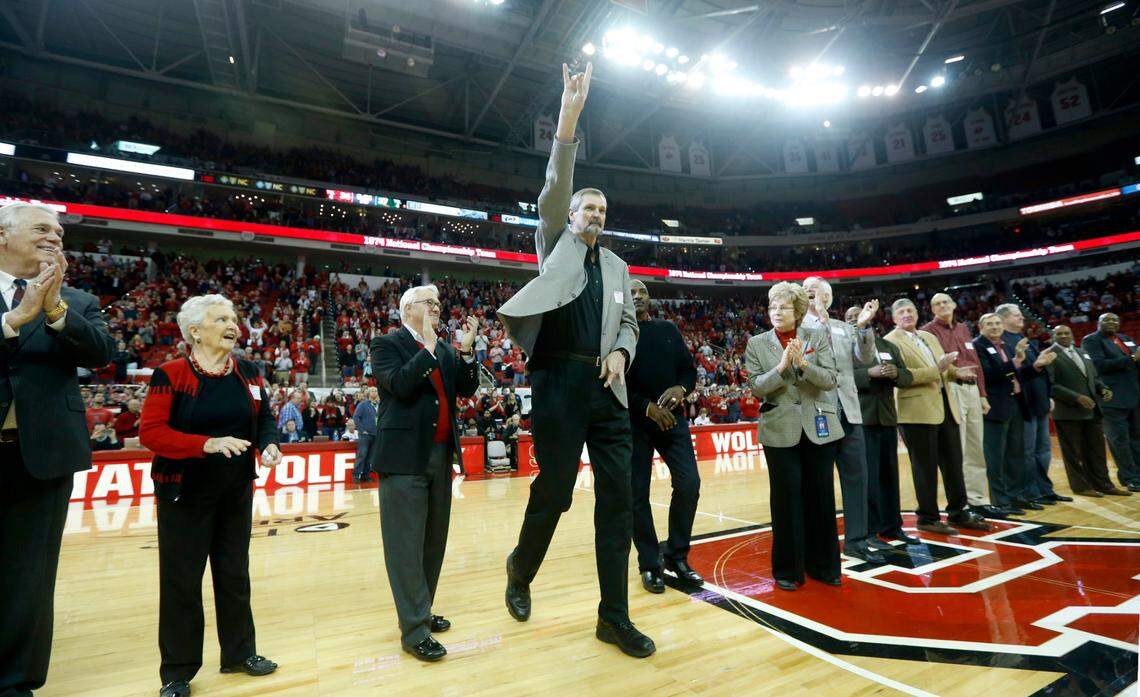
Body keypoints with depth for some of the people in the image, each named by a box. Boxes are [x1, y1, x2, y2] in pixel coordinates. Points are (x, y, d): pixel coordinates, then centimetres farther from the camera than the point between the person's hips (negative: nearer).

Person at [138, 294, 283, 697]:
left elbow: (264, 418, 7)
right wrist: (208, 444, -30)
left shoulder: (248, 373, 2)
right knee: (181, 581, 7)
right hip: (185, 493, -4)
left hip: (236, 492, 4)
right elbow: (150, 432, -17)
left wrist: (269, 445, -14)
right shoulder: (171, 374, -12)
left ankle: (239, 653, 31)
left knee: (234, 574, 15)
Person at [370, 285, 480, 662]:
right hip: (404, 458, -6)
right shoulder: (387, 344, -3)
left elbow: (467, 389, 5)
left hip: (441, 455, 7)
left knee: (434, 540, 15)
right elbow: (400, 385, -20)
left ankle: (421, 611, 30)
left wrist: (466, 351, -6)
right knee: (407, 545, -1)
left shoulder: (445, 349, 14)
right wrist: (428, 346, -16)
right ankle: (414, 630, 8)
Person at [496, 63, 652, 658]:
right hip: (559, 381, -4)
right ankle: (521, 570, 31)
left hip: (608, 388, 5)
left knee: (617, 496, 3)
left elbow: (628, 322, 21)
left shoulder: (618, 267, 21)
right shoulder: (555, 243, 10)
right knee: (554, 488, 0)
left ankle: (614, 616, 15)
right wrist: (569, 115, -12)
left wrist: (620, 353, -1)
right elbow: (555, 188, -4)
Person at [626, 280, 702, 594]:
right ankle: (650, 564, 18)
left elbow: (689, 368, 12)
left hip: (672, 417, 3)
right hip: (633, 421, -3)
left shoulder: (669, 329, 13)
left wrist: (681, 389, -10)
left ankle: (676, 555, 16)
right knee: (638, 495, 1)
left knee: (689, 484, -4)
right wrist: (647, 406, -16)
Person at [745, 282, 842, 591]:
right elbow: (756, 387, -6)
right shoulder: (757, 344, 1)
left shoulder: (818, 337, 3)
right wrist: (781, 367, -20)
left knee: (821, 498, 10)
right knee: (787, 500, 4)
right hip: (780, 431, -1)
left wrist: (803, 364, -20)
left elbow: (831, 379, -4)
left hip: (819, 428, 2)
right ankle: (788, 569, 18)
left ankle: (823, 565, 26)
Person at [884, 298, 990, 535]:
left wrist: (955, 372, 2)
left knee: (953, 462, 14)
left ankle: (959, 512, 27)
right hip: (918, 411, -8)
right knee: (926, 467, 1)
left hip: (945, 407, 8)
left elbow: (943, 369, 23)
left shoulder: (929, 337, 18)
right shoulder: (891, 341, -8)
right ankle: (928, 518, 13)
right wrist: (936, 370, -23)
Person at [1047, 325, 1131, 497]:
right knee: (1074, 453, 3)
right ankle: (1081, 486, 13)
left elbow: (1094, 378, 20)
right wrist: (1076, 397, -21)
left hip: (1092, 410, 7)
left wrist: (1103, 388, -1)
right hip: (1068, 412, -7)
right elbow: (1050, 385, -16)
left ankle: (1103, 484, 22)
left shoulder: (1083, 353, 16)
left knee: (1097, 450, 13)